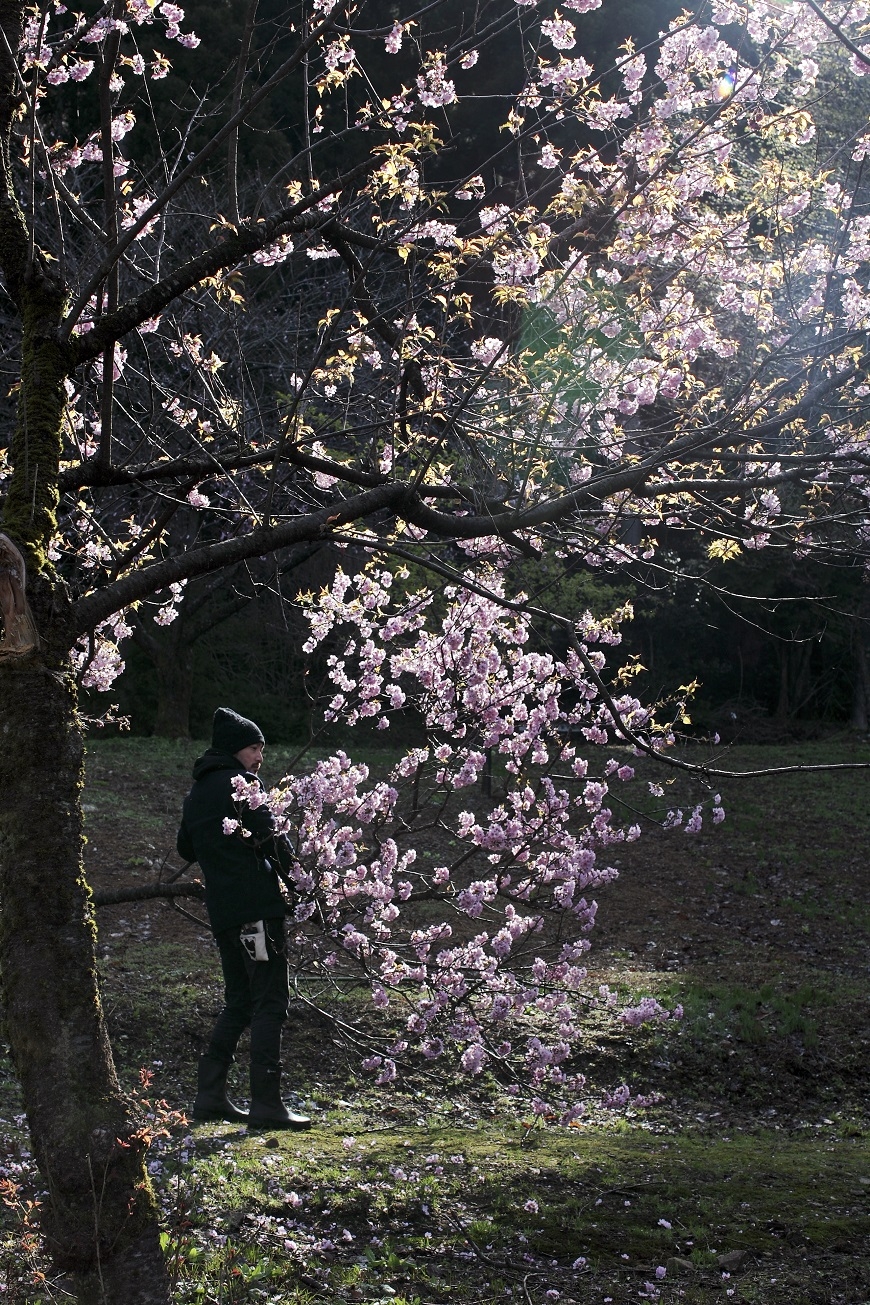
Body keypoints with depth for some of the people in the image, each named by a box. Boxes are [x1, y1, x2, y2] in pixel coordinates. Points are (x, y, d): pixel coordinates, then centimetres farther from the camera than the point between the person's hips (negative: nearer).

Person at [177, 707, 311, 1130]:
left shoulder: (198, 791, 18)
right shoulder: (240, 781, -7)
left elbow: (186, 848, 25)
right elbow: (269, 837, -14)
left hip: (222, 910, 9)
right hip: (255, 905, -9)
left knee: (239, 1001, 17)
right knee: (270, 1002, -6)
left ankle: (210, 1095, 17)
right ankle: (266, 1103, -7)